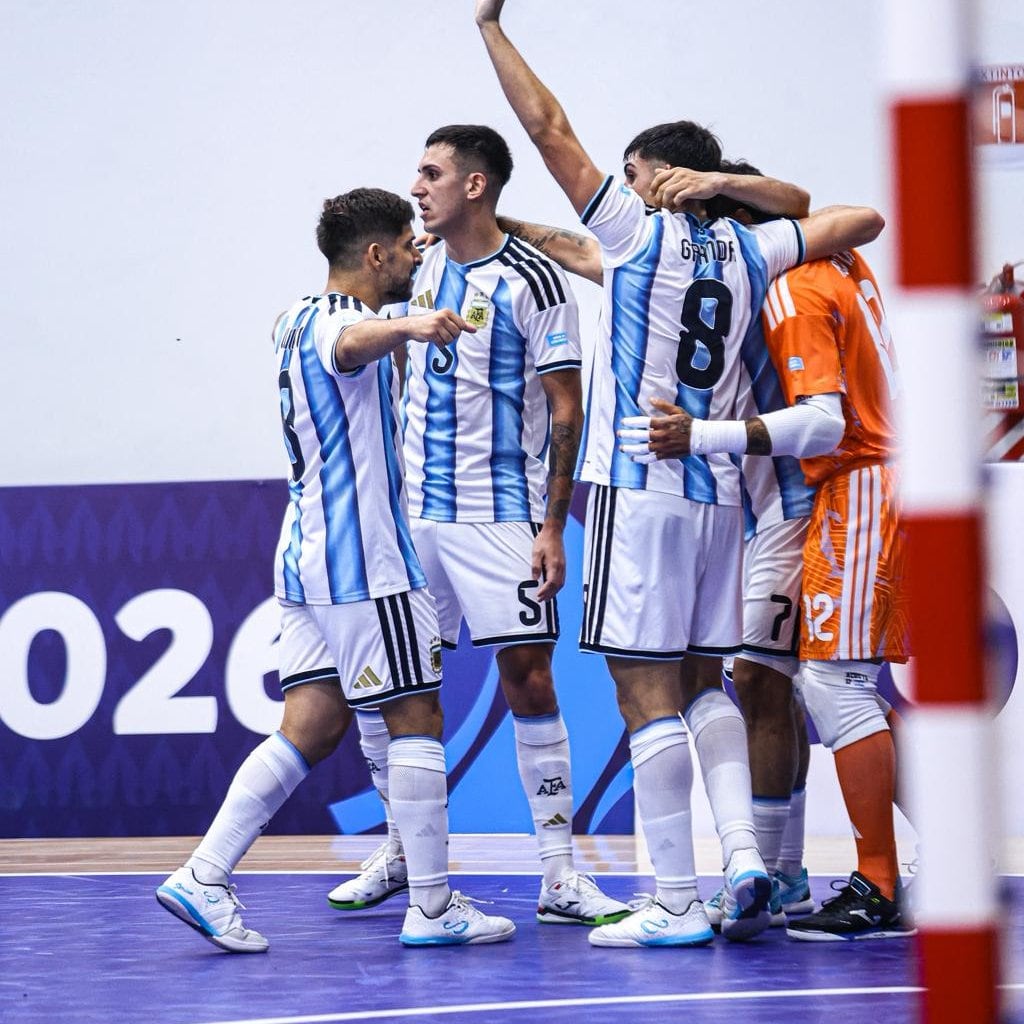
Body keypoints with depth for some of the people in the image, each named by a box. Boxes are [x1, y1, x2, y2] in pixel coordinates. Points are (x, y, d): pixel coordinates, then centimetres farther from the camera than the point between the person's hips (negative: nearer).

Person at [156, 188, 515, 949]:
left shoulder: (302, 317, 15)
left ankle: (204, 879, -1)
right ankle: (433, 908, 1)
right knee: (417, 720, -3)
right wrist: (408, 327, -61)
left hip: (309, 557, 10)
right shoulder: (337, 320, -14)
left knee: (312, 726, 6)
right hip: (365, 561, -10)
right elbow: (355, 342, -41)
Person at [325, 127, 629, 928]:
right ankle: (403, 852, 21)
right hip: (413, 504, 6)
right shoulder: (424, 266, 10)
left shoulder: (532, 281, -10)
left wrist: (552, 526, -14)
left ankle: (560, 877, -1)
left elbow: (566, 411, -9)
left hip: (499, 514, -6)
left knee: (528, 679, -6)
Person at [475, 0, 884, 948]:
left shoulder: (641, 231, -3)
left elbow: (549, 128, -5)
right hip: (720, 492, 6)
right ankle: (744, 855, 0)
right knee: (704, 685, 17)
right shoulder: (747, 251, 10)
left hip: (639, 488, -6)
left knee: (648, 698, -4)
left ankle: (677, 902, -6)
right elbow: (861, 219, 15)